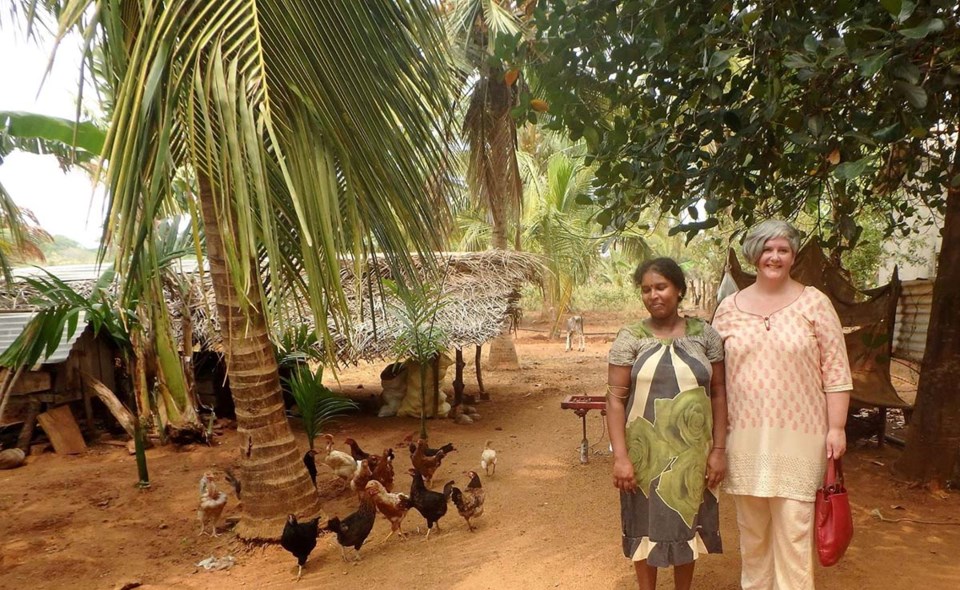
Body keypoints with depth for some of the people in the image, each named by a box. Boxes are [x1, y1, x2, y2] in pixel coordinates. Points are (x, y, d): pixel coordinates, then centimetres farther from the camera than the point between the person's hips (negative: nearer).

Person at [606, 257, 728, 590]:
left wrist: (718, 449, -1)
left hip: (692, 452, 2)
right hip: (646, 453, -1)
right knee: (647, 524, 13)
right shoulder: (630, 338, -6)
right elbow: (615, 398, -9)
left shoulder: (704, 334, 0)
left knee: (687, 523, 17)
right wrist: (621, 456, -15)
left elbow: (718, 394, 3)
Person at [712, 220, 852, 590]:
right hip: (745, 435, 3)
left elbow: (835, 370, -1)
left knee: (794, 528, 2)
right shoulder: (729, 308, 4)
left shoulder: (814, 303, -1)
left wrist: (836, 427, -6)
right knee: (751, 527, 15)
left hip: (797, 436, -2)